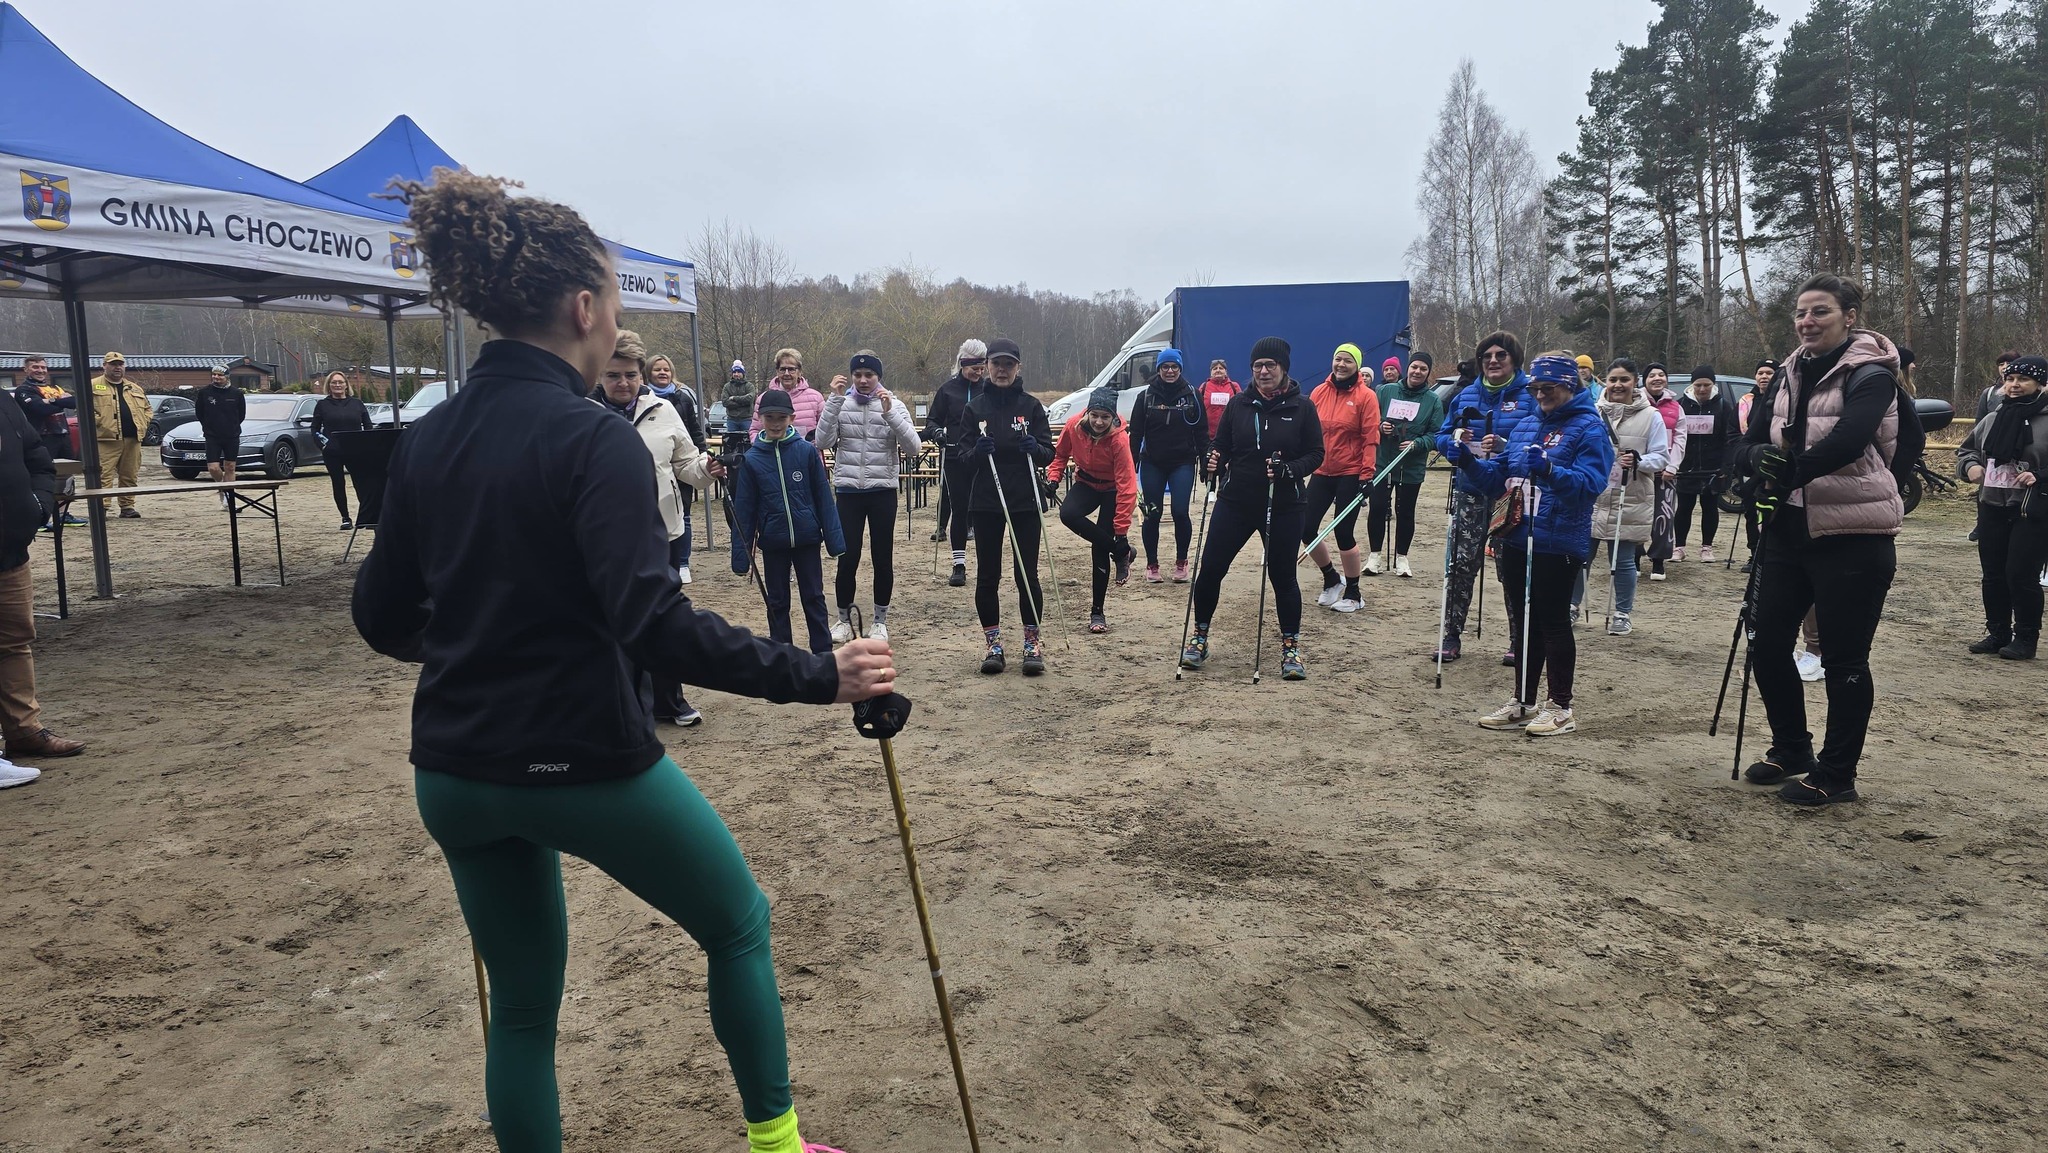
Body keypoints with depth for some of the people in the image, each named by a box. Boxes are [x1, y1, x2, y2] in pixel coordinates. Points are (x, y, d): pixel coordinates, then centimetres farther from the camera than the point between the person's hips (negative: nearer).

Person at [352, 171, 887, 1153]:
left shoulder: (424, 443, 2)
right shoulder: (591, 439, -18)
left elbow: (383, 617, 10)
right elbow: (655, 624, -28)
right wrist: (818, 677, -24)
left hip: (454, 775, 7)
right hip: (587, 765, -6)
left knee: (522, 1007, 22)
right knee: (739, 926, 19)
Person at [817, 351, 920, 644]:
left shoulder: (894, 405, 0)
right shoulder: (841, 404, 2)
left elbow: (913, 448, -11)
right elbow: (823, 441, -11)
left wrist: (889, 412, -20)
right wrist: (835, 400, -15)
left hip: (882, 491, 0)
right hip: (848, 491, 0)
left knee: (883, 559, 7)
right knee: (847, 558, 2)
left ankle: (880, 620, 21)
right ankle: (844, 619, 18)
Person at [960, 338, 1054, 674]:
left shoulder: (1031, 406, 5)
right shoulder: (974, 407, 5)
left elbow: (1049, 454, 3)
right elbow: (963, 458, 3)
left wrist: (1034, 448, -20)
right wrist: (977, 452, -20)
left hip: (1025, 502, -1)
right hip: (986, 503, 1)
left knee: (1027, 574, 0)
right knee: (987, 575, 4)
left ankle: (1032, 642, 10)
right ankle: (993, 642, 14)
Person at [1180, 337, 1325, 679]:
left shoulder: (1302, 407, -3)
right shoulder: (1239, 403, 3)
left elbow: (1316, 454, -2)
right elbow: (1222, 445, 9)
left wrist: (1289, 469, -21)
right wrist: (1214, 462, -13)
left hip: (1283, 508, -2)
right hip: (1235, 503, 2)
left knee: (1282, 576, 5)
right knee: (1210, 569, 0)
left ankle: (1291, 647, 21)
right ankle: (1200, 637, 17)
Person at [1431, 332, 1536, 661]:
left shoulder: (1530, 396, -3)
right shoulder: (1466, 395, 10)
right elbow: (1442, 436, 15)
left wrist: (1505, 446, -24)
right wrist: (1455, 439, -8)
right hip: (1470, 492, 3)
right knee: (1460, 564, 1)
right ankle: (1451, 636, 10)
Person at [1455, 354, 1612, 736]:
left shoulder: (1589, 429, -7)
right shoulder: (1524, 427, 14)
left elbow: (1591, 483, -20)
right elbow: (1497, 478, 14)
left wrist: (1550, 470, -36)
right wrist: (1469, 461, -4)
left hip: (1559, 544, -7)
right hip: (1516, 540, 7)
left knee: (1553, 622, 1)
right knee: (1523, 622, 13)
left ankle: (1560, 706, 13)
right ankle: (1522, 702, 23)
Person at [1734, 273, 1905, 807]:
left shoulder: (1870, 375, -9)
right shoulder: (1791, 375, 10)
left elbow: (1846, 442, -27)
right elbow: (1749, 445, 2)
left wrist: (1787, 471, -27)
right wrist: (1762, 457, -19)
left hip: (1852, 536, -7)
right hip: (1790, 529, 7)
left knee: (1844, 659, 3)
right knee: (1767, 643, 10)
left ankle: (1836, 774, 16)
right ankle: (1791, 750, 30)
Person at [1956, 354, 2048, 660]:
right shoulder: (1992, 419, 9)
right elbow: (1966, 449, 21)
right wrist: (1970, 465, 1)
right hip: (1992, 509, 6)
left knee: (2021, 576, -5)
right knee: (1993, 575, 11)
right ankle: (1997, 633, 24)